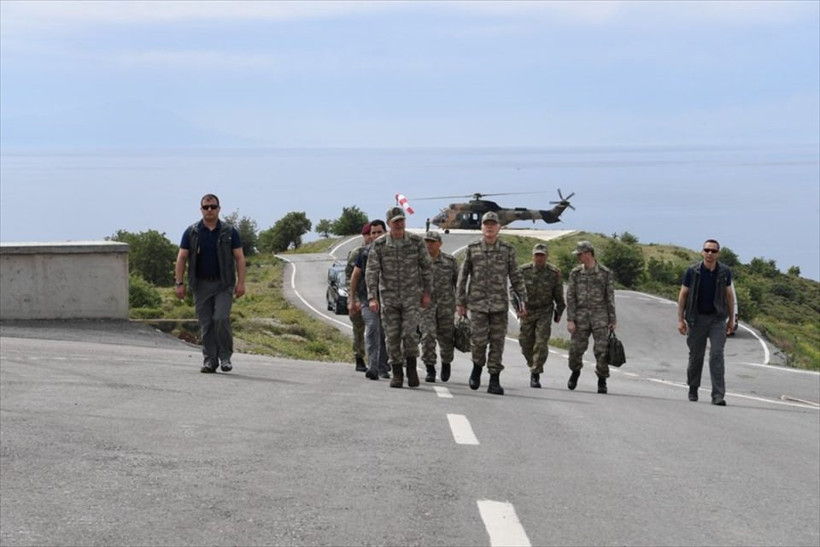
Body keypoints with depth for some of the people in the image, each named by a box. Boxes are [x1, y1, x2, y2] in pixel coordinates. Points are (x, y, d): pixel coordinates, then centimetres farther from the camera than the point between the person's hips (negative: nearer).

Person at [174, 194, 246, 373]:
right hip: (201, 285, 2)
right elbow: (181, 258, 5)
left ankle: (225, 356, -1)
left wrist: (241, 282, -7)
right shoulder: (192, 232, 4)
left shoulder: (229, 232, 3)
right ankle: (209, 360, 9)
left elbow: (239, 258, 2)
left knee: (221, 318, -15)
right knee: (206, 324, 2)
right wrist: (179, 283, -3)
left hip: (223, 284, -2)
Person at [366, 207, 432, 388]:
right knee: (392, 336, 2)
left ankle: (411, 368, 6)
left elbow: (426, 267, 5)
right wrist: (372, 298, -17)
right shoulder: (379, 245, -6)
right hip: (388, 296, 1)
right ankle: (397, 373, 13)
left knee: (410, 332, -13)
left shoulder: (416, 241, -4)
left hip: (411, 295, -1)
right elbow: (371, 272, -8)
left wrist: (427, 293, 3)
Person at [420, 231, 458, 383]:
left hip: (446, 305, 1)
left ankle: (446, 363, 33)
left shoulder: (450, 261, 4)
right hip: (426, 304, -1)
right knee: (427, 337, -11)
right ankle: (430, 369, -3)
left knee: (446, 337, 6)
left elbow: (458, 282, 9)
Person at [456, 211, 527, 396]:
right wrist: (460, 301, 5)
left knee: (497, 342, -1)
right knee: (479, 339, -9)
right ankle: (477, 366, 20)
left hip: (499, 303, 1)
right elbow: (463, 276, 8)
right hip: (477, 302, -1)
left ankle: (494, 380, 5)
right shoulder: (472, 249, 5)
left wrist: (522, 299, -1)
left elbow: (516, 276, 7)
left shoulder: (507, 250, 5)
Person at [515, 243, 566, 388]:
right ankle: (533, 366, 33)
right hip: (527, 312, 1)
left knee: (541, 344, -13)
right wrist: (518, 308, -17)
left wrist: (559, 312, 12)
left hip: (545, 312, -1)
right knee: (526, 344, 6)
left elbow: (558, 294, 5)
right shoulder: (523, 271, -7)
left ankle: (536, 375, -8)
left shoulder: (554, 272, -7)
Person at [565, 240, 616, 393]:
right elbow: (570, 297, 2)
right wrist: (570, 320, -6)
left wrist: (612, 320, 2)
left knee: (601, 350, -6)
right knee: (575, 349, 0)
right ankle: (575, 372, 29)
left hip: (600, 315, -1)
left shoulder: (605, 272, 0)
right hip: (581, 316, 1)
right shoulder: (575, 273, 4)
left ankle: (602, 381, 7)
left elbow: (610, 298, 3)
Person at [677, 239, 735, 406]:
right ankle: (693, 389, 30)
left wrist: (731, 319, 11)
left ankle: (718, 395, -13)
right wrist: (680, 319, -4)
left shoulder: (725, 272, 1)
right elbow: (683, 295, 0)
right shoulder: (692, 271, -4)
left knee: (717, 355, -11)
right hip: (697, 318, 0)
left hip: (717, 319, 0)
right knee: (696, 355, 9)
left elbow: (729, 295, 11)